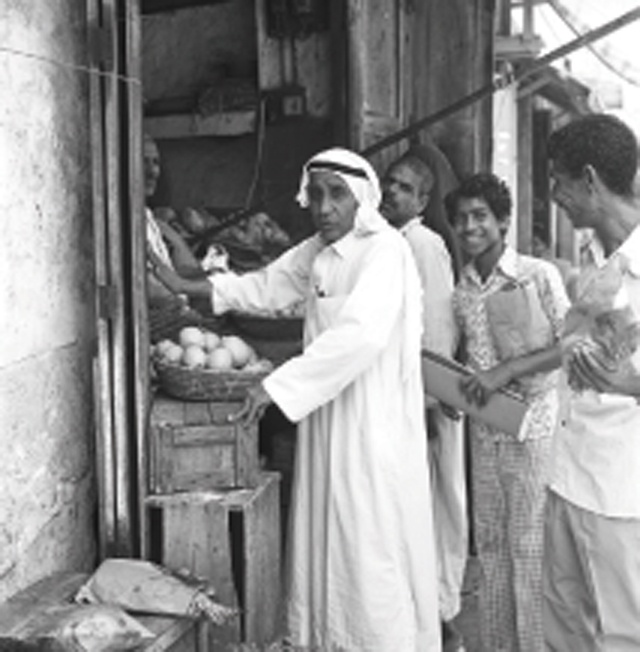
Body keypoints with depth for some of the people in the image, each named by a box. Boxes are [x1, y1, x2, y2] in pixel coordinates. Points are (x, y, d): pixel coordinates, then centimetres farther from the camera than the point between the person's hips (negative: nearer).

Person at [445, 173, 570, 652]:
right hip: (484, 432, 5)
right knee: (491, 545, 12)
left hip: (533, 427, -5)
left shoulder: (540, 275, -9)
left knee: (530, 548, 1)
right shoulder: (461, 291, 7)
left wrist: (507, 371, -19)